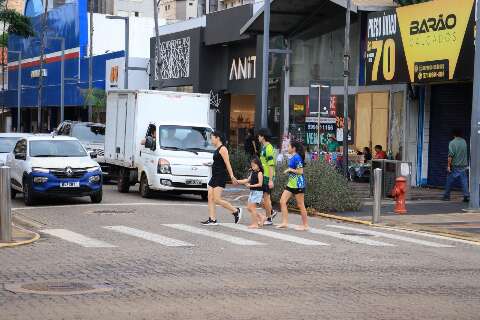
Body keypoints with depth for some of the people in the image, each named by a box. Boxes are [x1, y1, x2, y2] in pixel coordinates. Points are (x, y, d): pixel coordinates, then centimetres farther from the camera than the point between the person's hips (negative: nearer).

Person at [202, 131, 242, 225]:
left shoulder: (222, 149, -12)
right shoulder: (217, 149, 16)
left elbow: (227, 163, -18)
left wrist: (232, 176, -22)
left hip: (220, 177, -10)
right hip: (214, 177, 10)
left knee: (217, 199, -13)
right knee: (210, 198, 3)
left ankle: (236, 211, 1)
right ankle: (212, 219, 4)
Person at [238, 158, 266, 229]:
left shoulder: (259, 173, -12)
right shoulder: (253, 173, 13)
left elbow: (260, 184, -17)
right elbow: (248, 180, 17)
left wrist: (251, 185, -19)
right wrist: (238, 181, 12)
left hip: (257, 192, -9)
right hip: (252, 192, 9)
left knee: (252, 207, -8)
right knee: (249, 208, 9)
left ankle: (255, 224, -2)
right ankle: (262, 217, 18)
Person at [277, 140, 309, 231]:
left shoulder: (297, 157, -16)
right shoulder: (293, 157, 12)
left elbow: (300, 171, -20)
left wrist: (290, 170, -13)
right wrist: (289, 170, 10)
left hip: (298, 184, -10)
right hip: (291, 183, 10)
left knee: (300, 205, -2)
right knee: (282, 201, 5)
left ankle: (305, 225, 7)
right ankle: (285, 223, 7)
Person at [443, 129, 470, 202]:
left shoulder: (452, 143, -11)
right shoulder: (464, 142, 6)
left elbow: (450, 155, -15)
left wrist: (449, 165, -11)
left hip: (455, 166, -4)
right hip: (464, 165, 4)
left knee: (450, 182, 7)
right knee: (464, 181, 1)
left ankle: (446, 196, 15)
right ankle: (467, 196, -6)